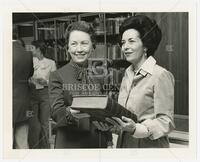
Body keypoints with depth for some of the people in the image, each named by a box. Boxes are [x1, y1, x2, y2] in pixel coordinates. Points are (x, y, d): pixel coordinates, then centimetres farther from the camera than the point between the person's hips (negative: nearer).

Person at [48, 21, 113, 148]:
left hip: (98, 142, 3)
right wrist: (69, 113, -36)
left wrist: (109, 142, 2)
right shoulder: (57, 76, -5)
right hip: (69, 143, -3)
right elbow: (56, 111, -15)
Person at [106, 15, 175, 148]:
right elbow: (122, 113, 11)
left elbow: (167, 122, -18)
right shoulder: (127, 75, 5)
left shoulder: (161, 75, -16)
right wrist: (112, 124, -8)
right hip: (125, 143, 6)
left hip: (150, 146, -6)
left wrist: (135, 129, -29)